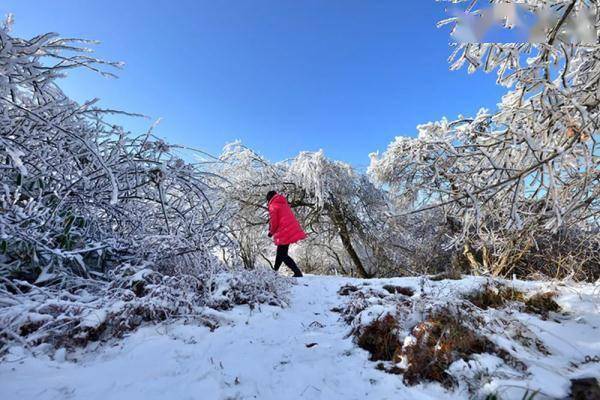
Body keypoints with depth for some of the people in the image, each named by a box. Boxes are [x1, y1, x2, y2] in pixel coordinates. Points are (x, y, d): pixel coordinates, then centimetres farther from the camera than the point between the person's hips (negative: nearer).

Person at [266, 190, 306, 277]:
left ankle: (297, 272, -6)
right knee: (281, 252, 21)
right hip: (293, 230, 9)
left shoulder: (273, 206, -4)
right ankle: (275, 270, 35)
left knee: (283, 255, 0)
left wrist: (271, 232, 10)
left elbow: (274, 222, -9)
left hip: (284, 233, -9)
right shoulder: (284, 203, 20)